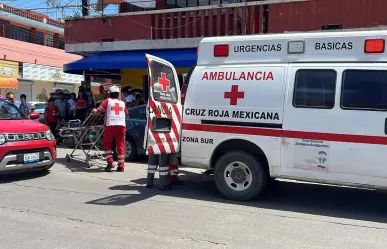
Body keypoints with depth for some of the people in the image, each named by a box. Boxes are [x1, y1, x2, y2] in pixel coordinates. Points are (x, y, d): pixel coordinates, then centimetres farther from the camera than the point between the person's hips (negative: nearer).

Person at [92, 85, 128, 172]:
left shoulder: (107, 101, 10)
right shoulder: (122, 103, 20)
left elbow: (99, 110, 2)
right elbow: (126, 113, 30)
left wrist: (94, 111, 23)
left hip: (110, 125, -2)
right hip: (121, 125, 2)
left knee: (107, 143, 14)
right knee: (120, 145, 6)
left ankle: (110, 162, 3)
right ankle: (121, 166, 4)